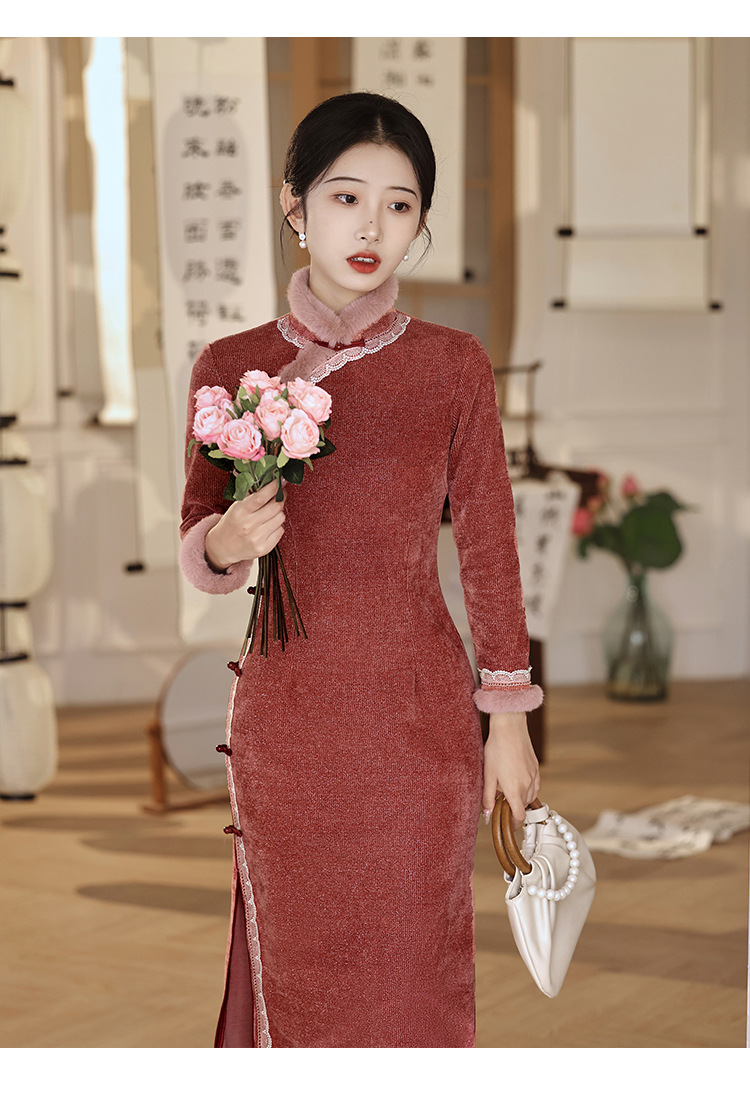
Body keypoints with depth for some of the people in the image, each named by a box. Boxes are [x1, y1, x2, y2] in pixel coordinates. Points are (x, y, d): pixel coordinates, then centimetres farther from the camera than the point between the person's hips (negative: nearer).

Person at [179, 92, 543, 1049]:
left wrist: (508, 719, 4)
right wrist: (225, 544, -16)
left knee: (414, 962, 7)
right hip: (286, 713, 1)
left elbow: (488, 545, 3)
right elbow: (196, 544, 8)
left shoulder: (453, 365, -1)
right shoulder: (231, 368, 0)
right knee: (299, 964, 10)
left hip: (420, 716, -1)